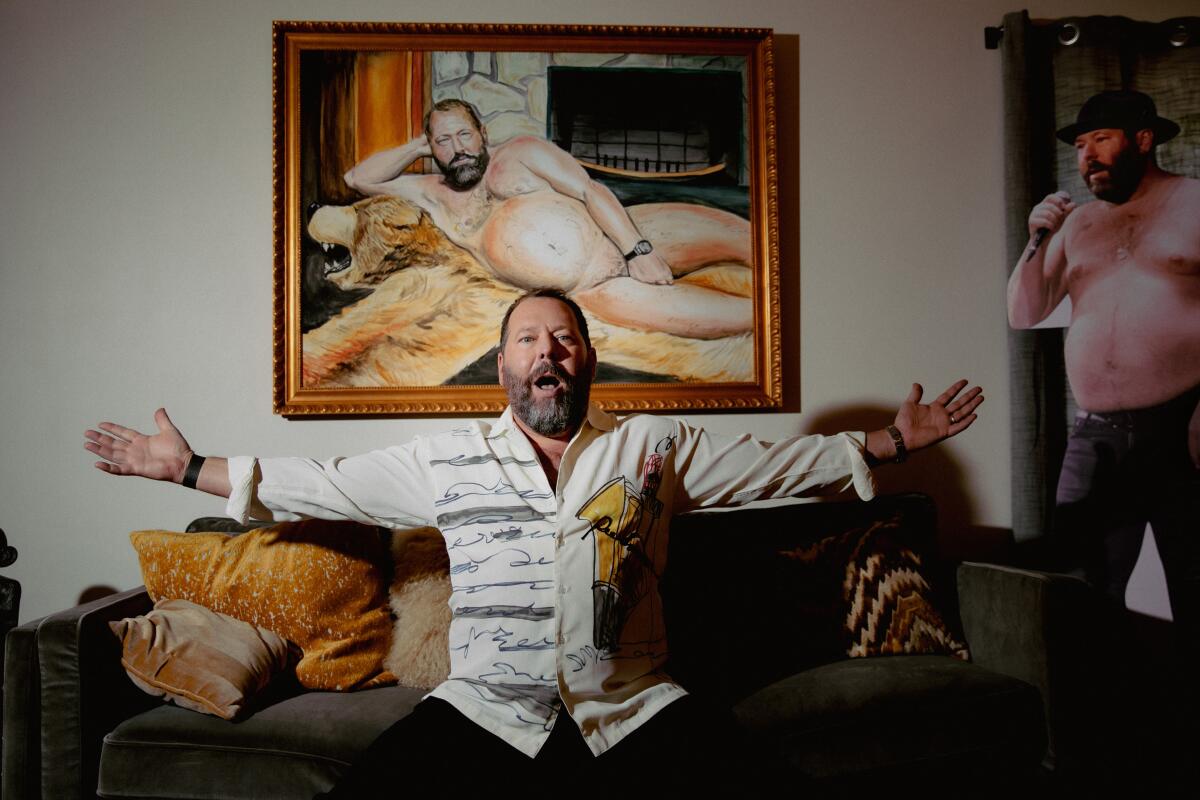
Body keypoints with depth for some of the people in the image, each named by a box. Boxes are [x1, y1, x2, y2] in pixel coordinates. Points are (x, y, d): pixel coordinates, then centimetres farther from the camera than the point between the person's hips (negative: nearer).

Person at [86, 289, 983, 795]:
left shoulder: (655, 445, 10)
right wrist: (189, 467, 14)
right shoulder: (450, 458, 10)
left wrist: (890, 441, 9)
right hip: (489, 707, 0)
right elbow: (322, 485, 14)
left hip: (630, 708, 1)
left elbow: (781, 462, 13)